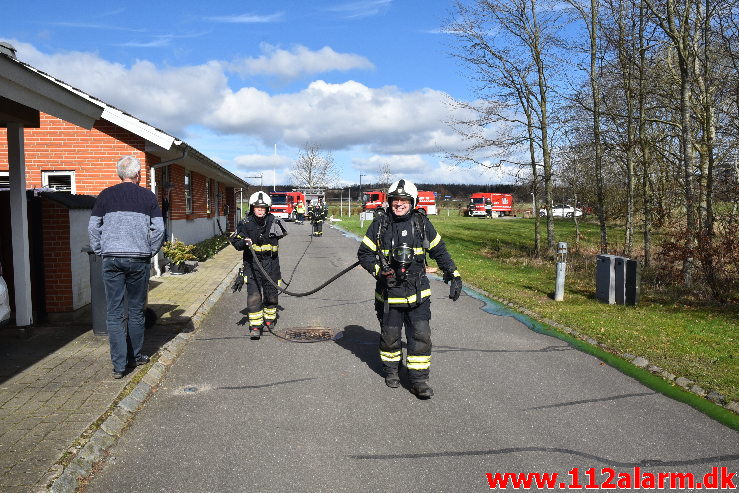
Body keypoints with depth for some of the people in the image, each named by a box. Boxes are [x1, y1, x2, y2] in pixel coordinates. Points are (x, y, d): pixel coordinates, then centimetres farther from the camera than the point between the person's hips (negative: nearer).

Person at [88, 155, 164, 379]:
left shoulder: (106, 195, 5)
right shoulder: (148, 196, 3)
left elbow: (93, 227, 4)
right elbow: (158, 229, 0)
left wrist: (100, 252, 14)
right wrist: (150, 252, 12)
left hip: (111, 259, 0)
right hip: (139, 259, 0)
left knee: (114, 313, 3)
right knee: (136, 311, 12)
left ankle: (119, 365, -1)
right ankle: (134, 357, 22)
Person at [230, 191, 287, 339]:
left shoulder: (274, 222, 0)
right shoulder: (245, 223, -4)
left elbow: (282, 234, 17)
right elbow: (235, 240, -1)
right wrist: (244, 242, -23)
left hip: (270, 264, 2)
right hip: (252, 263, -2)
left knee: (271, 293, 12)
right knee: (253, 295, -9)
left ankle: (270, 318, 35)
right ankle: (255, 325, -2)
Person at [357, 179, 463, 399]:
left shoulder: (422, 223, 1)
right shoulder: (380, 224, -3)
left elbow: (439, 251, 11)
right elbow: (364, 253, 2)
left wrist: (454, 275, 5)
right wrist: (379, 269, -16)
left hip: (417, 292, 0)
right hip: (388, 293, 0)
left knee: (421, 336, -3)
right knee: (389, 336, 14)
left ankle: (419, 380, 10)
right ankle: (391, 371, 38)